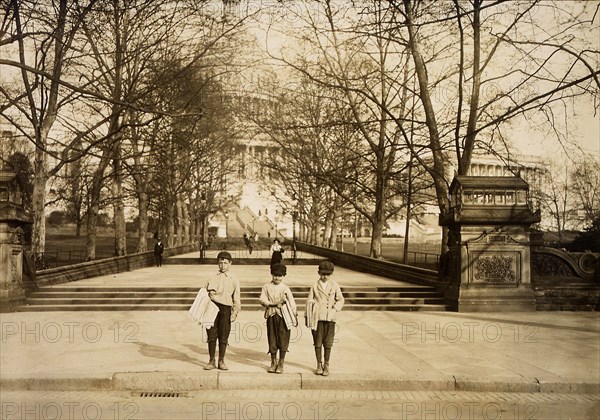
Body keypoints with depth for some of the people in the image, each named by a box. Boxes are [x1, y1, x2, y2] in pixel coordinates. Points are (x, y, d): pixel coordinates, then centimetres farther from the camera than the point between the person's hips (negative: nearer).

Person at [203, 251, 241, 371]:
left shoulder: (233, 280, 7)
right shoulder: (213, 278, 12)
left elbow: (236, 298, 6)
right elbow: (206, 294, 13)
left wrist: (235, 312, -1)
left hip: (226, 309, -1)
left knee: (223, 336, 1)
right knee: (212, 335, 1)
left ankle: (221, 361, 12)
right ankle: (211, 361, 10)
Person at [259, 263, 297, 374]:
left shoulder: (285, 288, 4)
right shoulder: (266, 287, 6)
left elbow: (292, 302, 2)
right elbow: (262, 299, -2)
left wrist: (293, 315, -7)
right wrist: (273, 304, -15)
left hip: (283, 316, -1)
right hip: (271, 315, 1)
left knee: (283, 339, -2)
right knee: (272, 339, 5)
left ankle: (281, 364, 9)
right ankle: (273, 363, 19)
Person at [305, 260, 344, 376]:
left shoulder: (335, 285, 6)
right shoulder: (315, 286, 5)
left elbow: (340, 300, 11)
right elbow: (309, 301, 8)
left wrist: (335, 309, -4)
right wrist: (308, 317, 5)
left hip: (330, 317, 0)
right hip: (317, 317, 0)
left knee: (328, 343, 1)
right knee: (318, 342, 4)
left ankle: (326, 365, 13)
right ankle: (319, 365, 16)